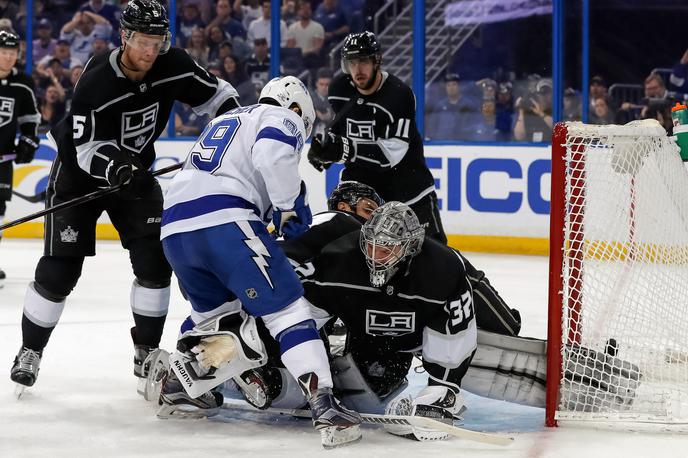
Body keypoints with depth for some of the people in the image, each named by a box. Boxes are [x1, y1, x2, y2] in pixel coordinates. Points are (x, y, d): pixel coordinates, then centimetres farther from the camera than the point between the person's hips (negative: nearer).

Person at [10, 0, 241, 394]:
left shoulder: (173, 66, -16)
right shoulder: (95, 83, -29)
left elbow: (215, 94, -1)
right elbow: (87, 147, -27)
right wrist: (113, 167, -46)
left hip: (135, 173, 4)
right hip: (79, 176, -4)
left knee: (156, 262, -5)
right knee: (59, 270, -7)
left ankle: (146, 353, 9)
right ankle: (30, 351, 11)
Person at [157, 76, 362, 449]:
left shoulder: (226, 121, 36)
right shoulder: (282, 118, 13)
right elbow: (271, 150, -10)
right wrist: (290, 206, -1)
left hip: (174, 226, 7)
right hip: (223, 220, -7)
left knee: (212, 308, 32)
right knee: (286, 307, -6)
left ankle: (176, 389, 32)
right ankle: (324, 407, -18)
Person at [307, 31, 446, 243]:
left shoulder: (399, 94, -24)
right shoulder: (340, 89, -6)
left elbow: (390, 154, -31)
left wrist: (344, 149, -39)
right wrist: (326, 146, 0)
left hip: (404, 178, -4)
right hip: (360, 176, 5)